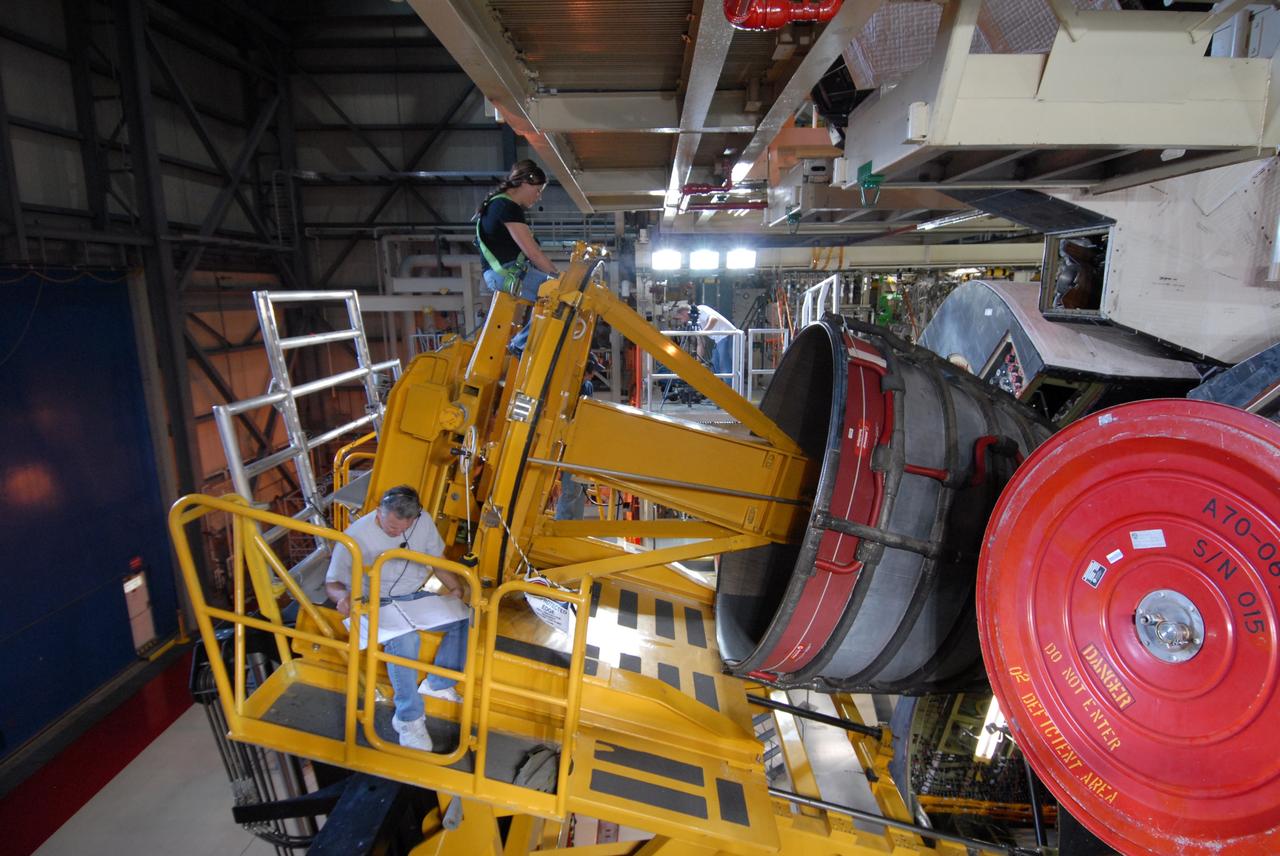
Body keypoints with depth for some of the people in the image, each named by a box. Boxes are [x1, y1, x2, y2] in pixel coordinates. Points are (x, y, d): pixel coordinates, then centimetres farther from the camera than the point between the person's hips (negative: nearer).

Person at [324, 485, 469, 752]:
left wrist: (455, 588, -6)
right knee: (404, 639, -36)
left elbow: (438, 560, 10)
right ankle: (409, 718, -22)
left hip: (417, 598, 5)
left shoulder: (423, 522, -4)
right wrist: (344, 596, -33)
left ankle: (439, 684, -5)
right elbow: (332, 583, -9)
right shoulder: (356, 536, -16)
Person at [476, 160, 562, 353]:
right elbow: (532, 252, -16)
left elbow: (530, 250, 19)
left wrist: (555, 272, 13)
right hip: (505, 273, -11)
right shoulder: (508, 207, -11)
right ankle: (522, 344, -13)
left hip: (511, 270, 11)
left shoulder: (502, 205, 22)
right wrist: (557, 275, -8)